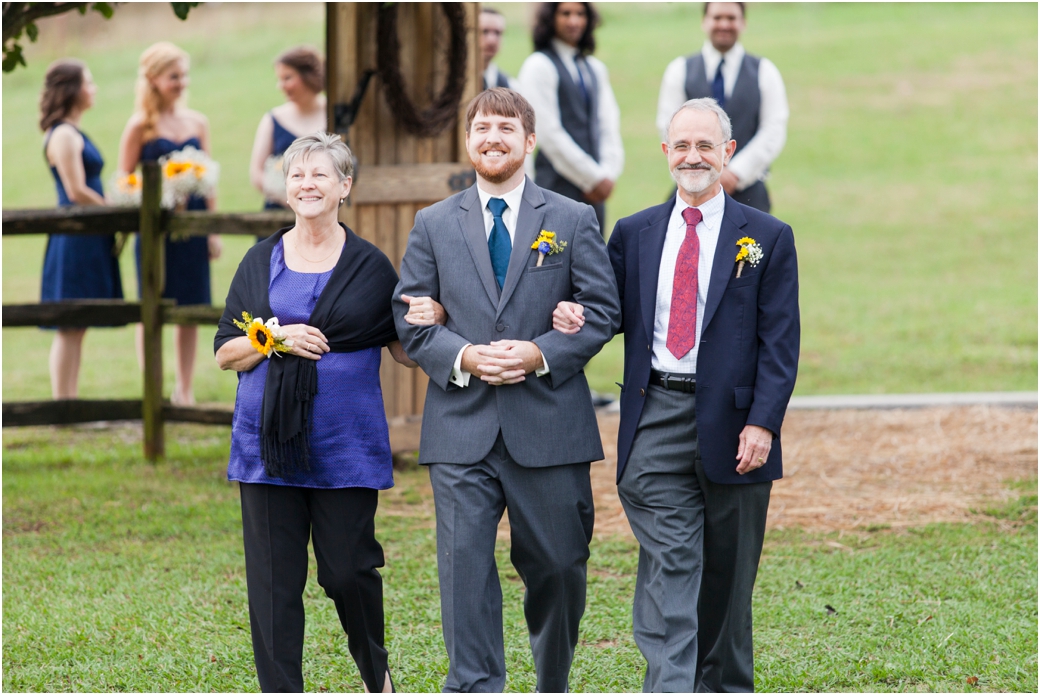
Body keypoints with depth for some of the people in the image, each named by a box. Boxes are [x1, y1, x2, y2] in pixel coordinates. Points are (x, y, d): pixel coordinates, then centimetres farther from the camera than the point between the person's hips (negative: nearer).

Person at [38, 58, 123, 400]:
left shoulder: (72, 134, 16)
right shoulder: (63, 135, -14)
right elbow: (77, 192, -19)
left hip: (88, 240, 10)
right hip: (75, 239, -10)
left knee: (76, 326, 10)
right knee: (70, 325, -7)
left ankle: (69, 404, 13)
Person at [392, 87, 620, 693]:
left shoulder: (573, 221, 7)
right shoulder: (434, 225, 9)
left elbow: (604, 309, 2)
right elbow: (409, 319, 7)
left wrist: (541, 354, -13)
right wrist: (463, 358, -12)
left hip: (549, 424, 0)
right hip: (463, 427, 0)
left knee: (558, 566, 8)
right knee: (465, 567, -8)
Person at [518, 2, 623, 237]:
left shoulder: (595, 69, 17)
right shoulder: (539, 65, -5)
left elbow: (608, 125, 13)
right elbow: (549, 133, -10)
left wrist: (608, 173, -3)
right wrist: (592, 178, -10)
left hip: (594, 190, 6)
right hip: (558, 186, -6)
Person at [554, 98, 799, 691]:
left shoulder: (767, 238, 4)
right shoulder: (634, 234, 11)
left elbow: (780, 343, -2)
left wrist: (762, 422, -12)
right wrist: (571, 318, -8)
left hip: (731, 424, 0)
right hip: (656, 420, 1)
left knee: (726, 575, 10)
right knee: (668, 568, -10)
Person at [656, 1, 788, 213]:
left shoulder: (764, 72, 9)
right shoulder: (680, 70, 9)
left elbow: (774, 131, 1)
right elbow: (670, 128, 2)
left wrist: (736, 173, -10)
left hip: (747, 192, 0)